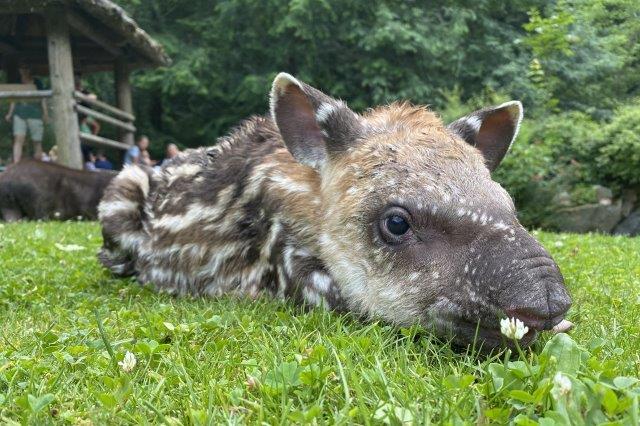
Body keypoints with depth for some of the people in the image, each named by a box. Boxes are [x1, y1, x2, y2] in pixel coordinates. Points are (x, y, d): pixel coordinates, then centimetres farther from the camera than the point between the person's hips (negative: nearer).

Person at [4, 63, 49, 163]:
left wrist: (46, 113, -4)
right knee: (18, 139, -11)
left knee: (37, 141, 2)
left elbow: (43, 98, 6)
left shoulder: (36, 82, 6)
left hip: (35, 114, -1)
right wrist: (10, 114, 11)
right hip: (19, 114, 1)